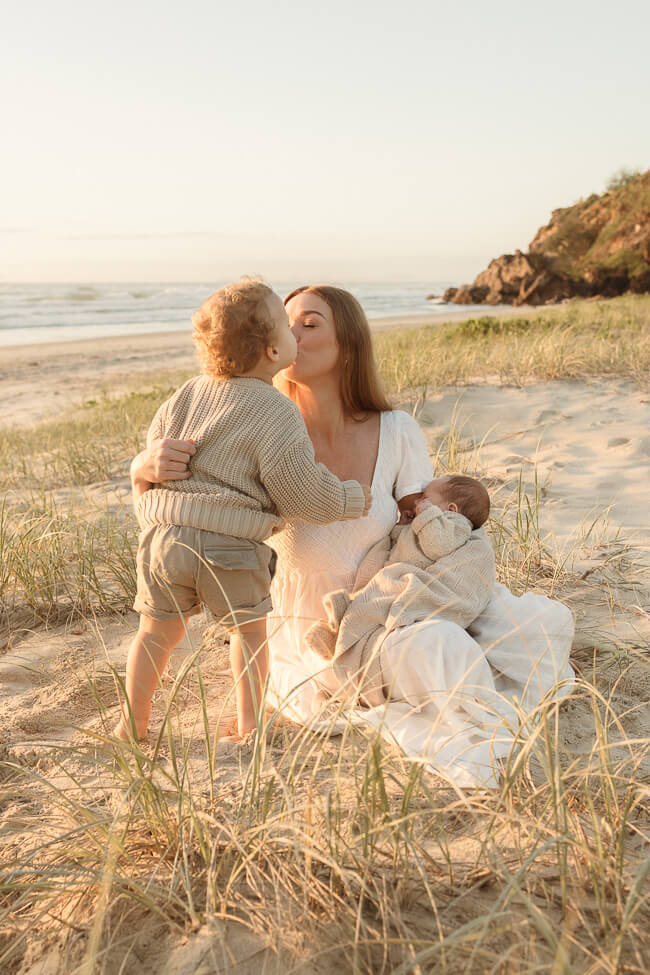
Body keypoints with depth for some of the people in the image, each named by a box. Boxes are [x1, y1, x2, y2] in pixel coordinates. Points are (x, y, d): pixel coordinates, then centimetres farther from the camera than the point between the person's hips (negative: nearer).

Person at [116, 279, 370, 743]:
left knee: (157, 631, 21)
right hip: (230, 547, -5)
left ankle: (133, 724, 32)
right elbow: (305, 492, -9)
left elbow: (155, 442, 21)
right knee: (248, 627, 19)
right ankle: (249, 722, 28)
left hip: (163, 535, 5)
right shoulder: (277, 414, -10)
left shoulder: (192, 392, 10)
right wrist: (353, 498, 8)